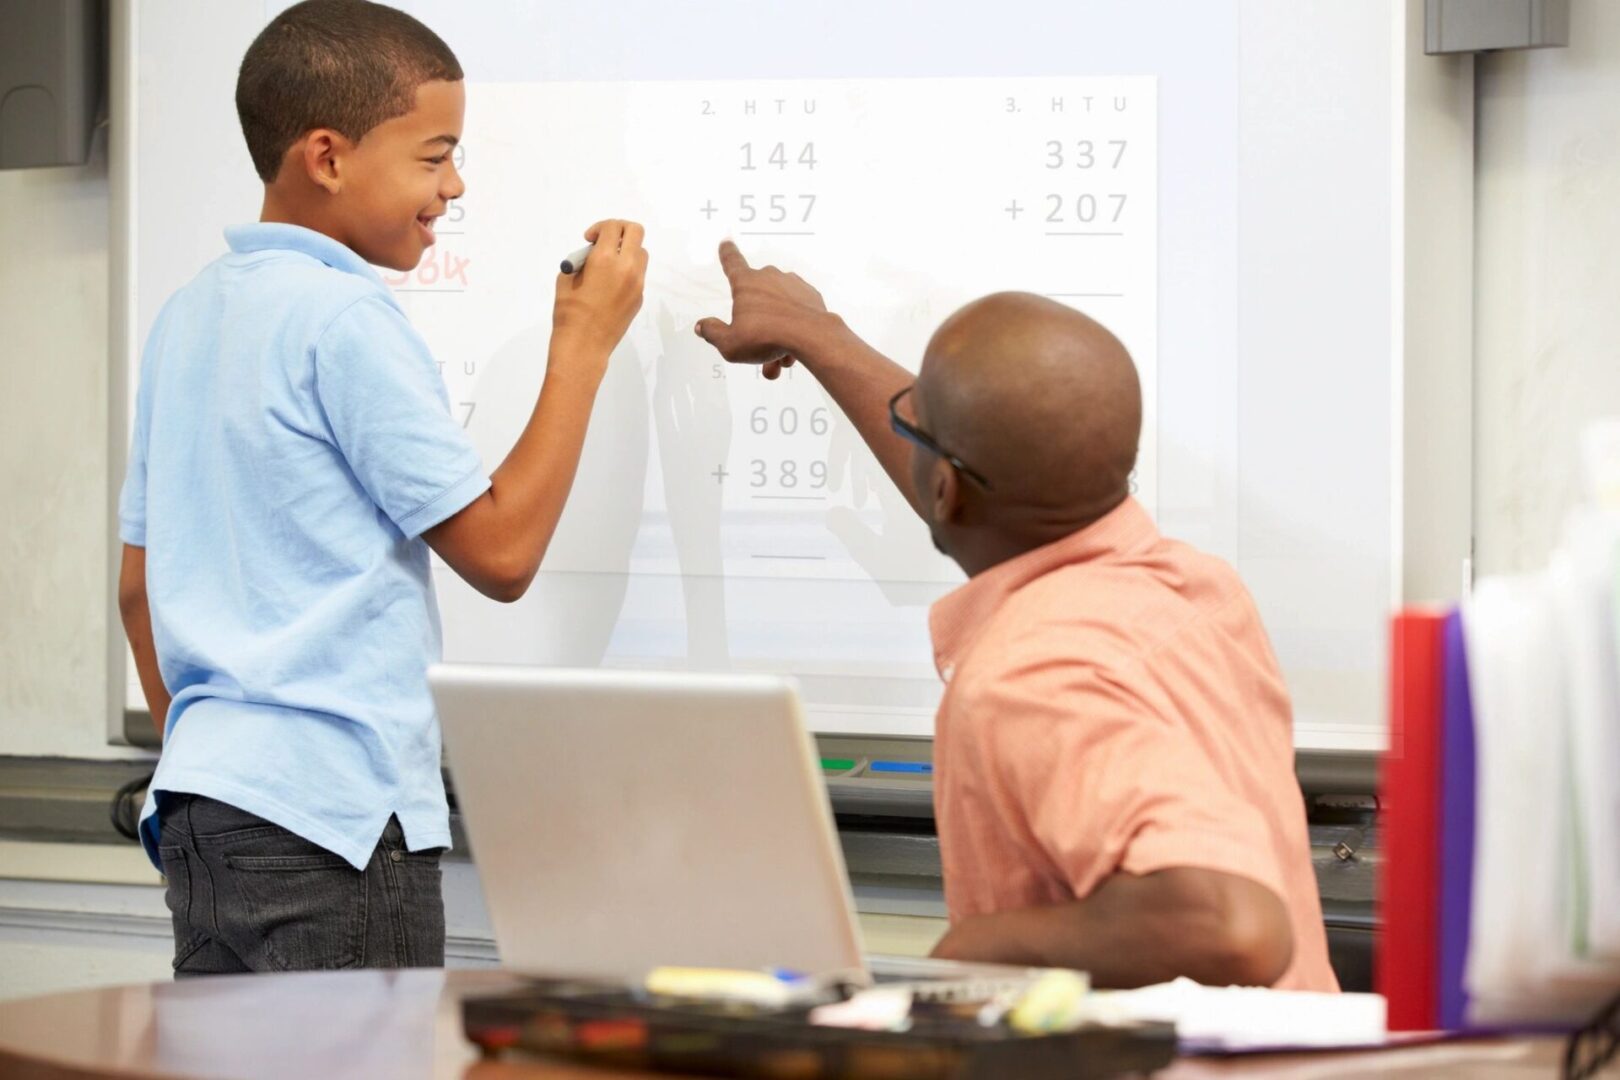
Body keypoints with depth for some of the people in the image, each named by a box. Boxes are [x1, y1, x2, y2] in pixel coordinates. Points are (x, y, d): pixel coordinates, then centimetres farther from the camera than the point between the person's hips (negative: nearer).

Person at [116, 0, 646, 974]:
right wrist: (585, 342, -6)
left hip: (203, 799, 9)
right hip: (330, 813, -9)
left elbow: (139, 586, 19)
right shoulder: (340, 317, -13)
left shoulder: (189, 315, 14)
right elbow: (501, 554, -11)